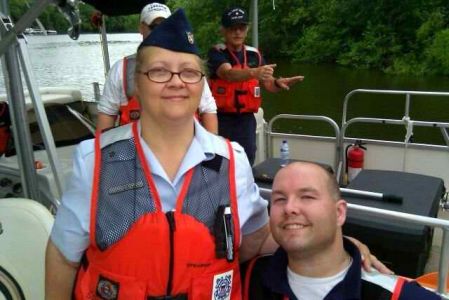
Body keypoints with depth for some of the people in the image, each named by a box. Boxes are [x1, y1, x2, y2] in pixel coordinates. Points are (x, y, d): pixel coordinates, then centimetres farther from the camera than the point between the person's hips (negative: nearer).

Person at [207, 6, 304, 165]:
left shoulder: (254, 54, 7)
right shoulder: (217, 52, -7)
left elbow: (268, 83, 2)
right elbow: (228, 74, -26)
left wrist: (278, 82, -22)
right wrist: (254, 72, -44)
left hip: (246, 119, 5)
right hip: (221, 119, -4)